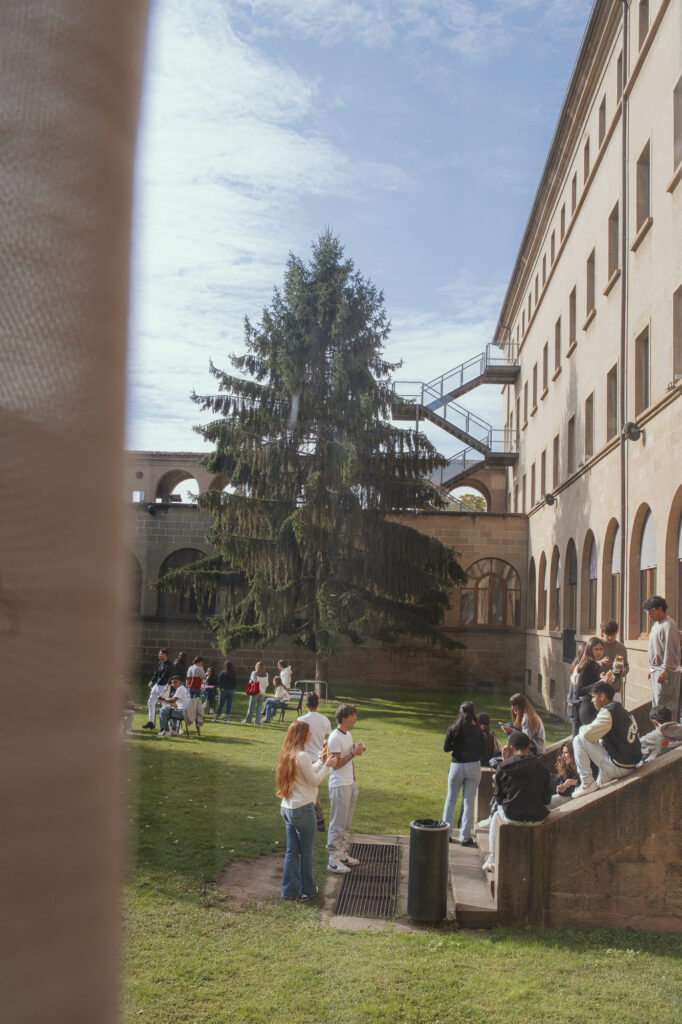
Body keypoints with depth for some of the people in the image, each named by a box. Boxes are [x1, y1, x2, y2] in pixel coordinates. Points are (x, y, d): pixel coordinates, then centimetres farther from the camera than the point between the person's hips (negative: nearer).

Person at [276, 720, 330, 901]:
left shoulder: (288, 754, 8)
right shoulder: (302, 756, -18)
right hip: (303, 809, -8)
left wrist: (321, 762, 19)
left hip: (287, 808, 8)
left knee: (292, 851, 14)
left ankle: (290, 890, 19)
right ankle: (307, 890, 18)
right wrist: (327, 766, 0)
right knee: (306, 852, 7)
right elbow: (314, 780, -11)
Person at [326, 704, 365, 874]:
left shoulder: (348, 735, 12)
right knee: (337, 824, -5)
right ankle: (333, 860, 0)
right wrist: (354, 753, -19)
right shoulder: (335, 738, -17)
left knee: (346, 823, 15)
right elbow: (336, 764, -20)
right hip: (339, 785, -9)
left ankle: (343, 854, 23)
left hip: (350, 784, 9)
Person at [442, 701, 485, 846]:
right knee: (469, 802, 6)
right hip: (473, 766, 0)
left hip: (456, 766, 1)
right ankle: (465, 836, 7)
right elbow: (483, 752, -3)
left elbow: (446, 748, -1)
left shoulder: (453, 728, -6)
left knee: (451, 800, 14)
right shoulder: (477, 730, -7)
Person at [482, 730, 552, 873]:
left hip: (512, 817, 0)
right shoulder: (540, 766, -2)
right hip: (536, 818, 0)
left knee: (497, 815, 35)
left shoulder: (504, 767, -4)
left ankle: (492, 857, 30)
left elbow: (498, 797, 4)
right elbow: (547, 798, 3)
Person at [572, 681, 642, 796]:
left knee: (579, 740, -9)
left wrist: (582, 728, 1)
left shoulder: (608, 712, -15)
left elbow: (588, 734, -20)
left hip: (618, 767, -10)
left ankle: (587, 783, -7)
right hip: (631, 766, 10)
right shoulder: (622, 710, 14)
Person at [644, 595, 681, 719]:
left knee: (664, 706, -10)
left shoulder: (668, 625, -15)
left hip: (666, 672, -10)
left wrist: (665, 671, -23)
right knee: (656, 704, 13)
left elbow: (670, 651, -20)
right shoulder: (656, 624, 16)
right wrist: (652, 668, 20)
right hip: (657, 670, 10)